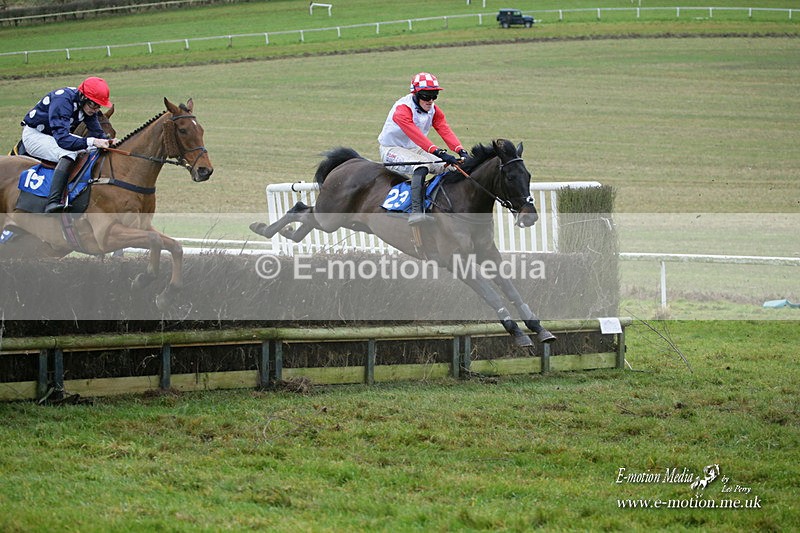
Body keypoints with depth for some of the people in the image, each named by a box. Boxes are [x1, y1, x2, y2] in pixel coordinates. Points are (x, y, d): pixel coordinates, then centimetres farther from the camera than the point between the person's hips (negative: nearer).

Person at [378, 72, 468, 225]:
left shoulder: (434, 111, -1)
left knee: (448, 166, -6)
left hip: (416, 150, 8)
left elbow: (445, 131, -16)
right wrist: (439, 152, -49)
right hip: (392, 149, -8)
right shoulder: (402, 109, -26)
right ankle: (416, 211, -47)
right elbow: (415, 135, -39)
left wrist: (461, 151, -34)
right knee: (421, 167, -35)